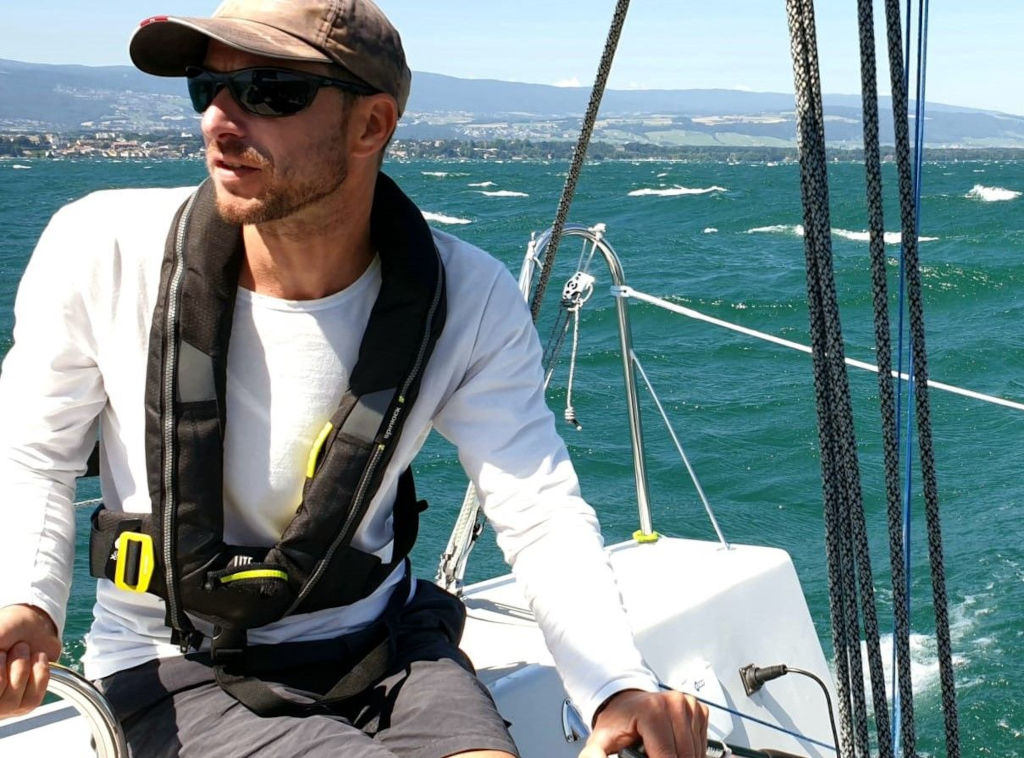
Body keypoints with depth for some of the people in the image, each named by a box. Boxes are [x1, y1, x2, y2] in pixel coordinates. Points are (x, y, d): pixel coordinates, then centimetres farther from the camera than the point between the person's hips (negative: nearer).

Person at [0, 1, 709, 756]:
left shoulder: (468, 301, -12)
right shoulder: (103, 253, -15)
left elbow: (543, 515, -16)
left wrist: (622, 686, -33)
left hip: (381, 644, 2)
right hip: (176, 673, -1)